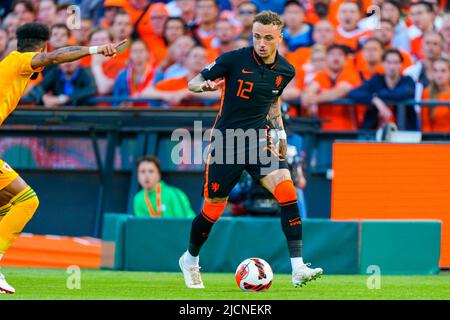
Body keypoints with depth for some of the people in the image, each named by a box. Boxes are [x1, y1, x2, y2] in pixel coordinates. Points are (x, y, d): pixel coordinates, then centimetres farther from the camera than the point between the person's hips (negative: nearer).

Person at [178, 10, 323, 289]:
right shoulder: (234, 59, -11)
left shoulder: (286, 71, 1)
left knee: (287, 189, -20)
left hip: (259, 141, 3)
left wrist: (281, 134, 13)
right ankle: (190, 260, 35)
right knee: (213, 209, 4)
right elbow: (193, 82, -2)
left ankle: (298, 269, -22)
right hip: (226, 141, -3)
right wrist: (204, 86, -25)